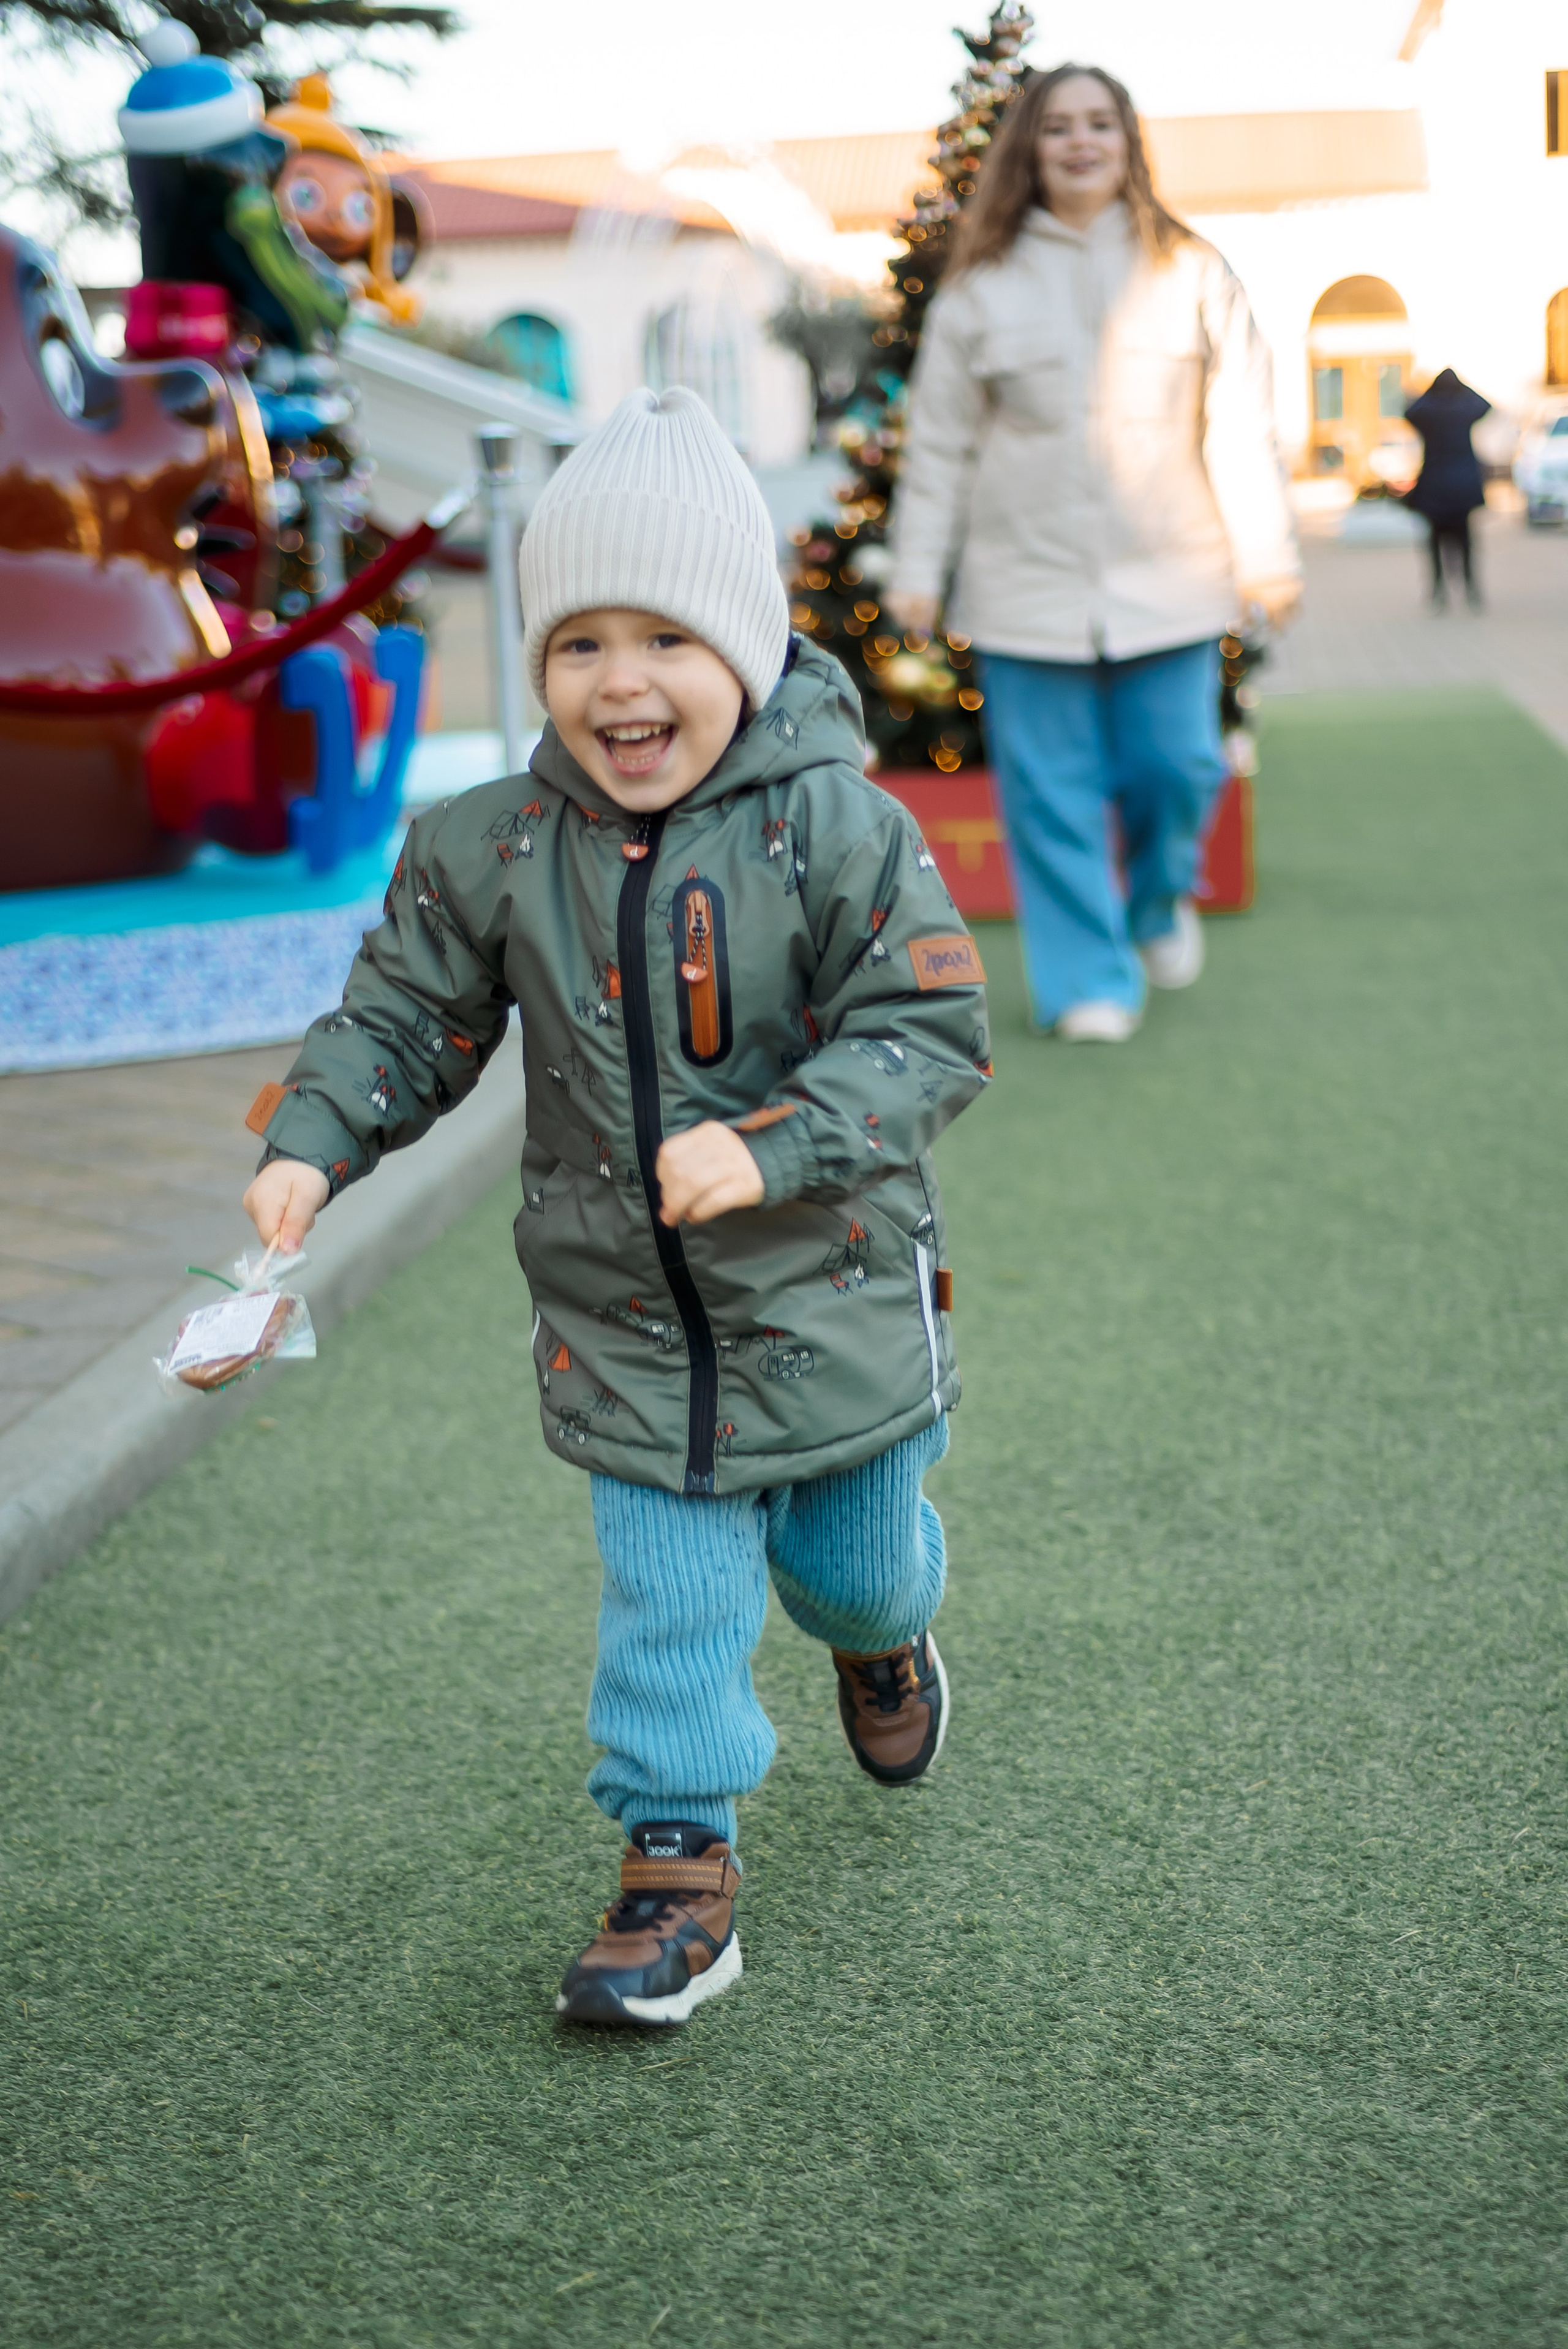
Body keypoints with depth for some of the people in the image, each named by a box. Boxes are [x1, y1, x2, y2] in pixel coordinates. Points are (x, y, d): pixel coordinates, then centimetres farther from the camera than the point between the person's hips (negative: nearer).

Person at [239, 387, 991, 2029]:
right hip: (625, 1321, 1)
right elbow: (403, 1018, 3)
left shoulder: (836, 831, -17)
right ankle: (678, 1866, 19)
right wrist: (309, 1146, -14)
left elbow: (930, 1035, -17)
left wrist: (766, 1144, -30)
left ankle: (881, 1633, 57)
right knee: (670, 1603, 3)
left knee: (852, 1561, 21)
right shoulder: (492, 852, -7)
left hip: (830, 1295, -1)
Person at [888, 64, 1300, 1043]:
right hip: (1029, 586, 0)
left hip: (1166, 583, 0)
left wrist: (1268, 557, 2)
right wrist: (918, 570, 4)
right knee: (1054, 793, 1)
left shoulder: (1191, 274, 5)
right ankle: (1091, 982, 12)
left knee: (1178, 767, 2)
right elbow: (940, 441, 6)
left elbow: (1240, 423, 5)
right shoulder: (981, 286, 4)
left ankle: (1162, 900, 34)